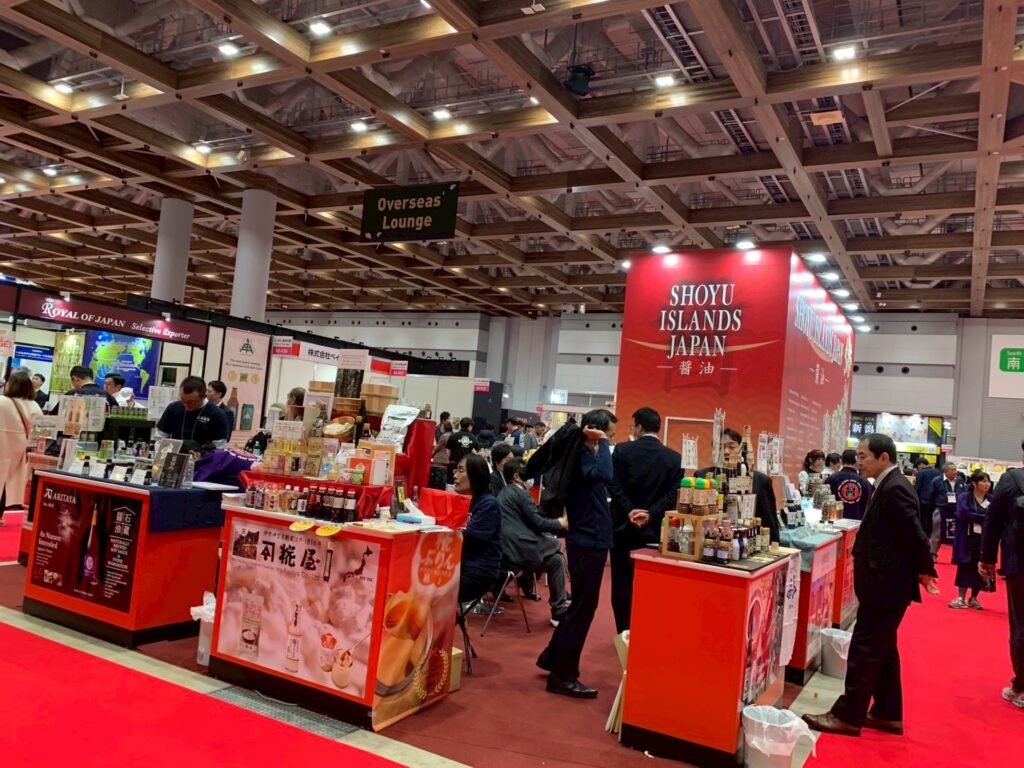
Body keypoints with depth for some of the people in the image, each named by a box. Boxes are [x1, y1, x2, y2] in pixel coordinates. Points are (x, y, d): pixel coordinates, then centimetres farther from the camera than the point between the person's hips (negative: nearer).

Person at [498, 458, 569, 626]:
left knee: (555, 559, 17)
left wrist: (555, 523, 21)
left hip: (505, 549, 9)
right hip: (518, 549, -9)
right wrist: (560, 523, 7)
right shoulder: (520, 492, -6)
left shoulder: (503, 494, 21)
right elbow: (537, 522, -8)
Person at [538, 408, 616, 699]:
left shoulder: (588, 454, 12)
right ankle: (562, 676, 8)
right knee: (583, 606, -1)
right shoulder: (583, 455, -19)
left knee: (581, 604, 20)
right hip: (587, 541, -10)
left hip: (590, 539, 10)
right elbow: (604, 475, -37)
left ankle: (552, 659, 31)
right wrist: (602, 443, -25)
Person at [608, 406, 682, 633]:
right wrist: (650, 514, -13)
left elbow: (614, 486, -12)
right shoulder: (675, 458, 0)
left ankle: (624, 632, 14)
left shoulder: (622, 450, -4)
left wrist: (630, 511, -13)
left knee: (622, 582, 8)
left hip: (623, 526, -1)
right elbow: (673, 494, -9)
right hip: (654, 529, 2)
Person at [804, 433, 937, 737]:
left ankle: (848, 716, 8)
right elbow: (907, 534, 15)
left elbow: (915, 534, -21)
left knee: (865, 651, -2)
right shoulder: (889, 486, 11)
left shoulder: (894, 489, -21)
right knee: (882, 650, 18)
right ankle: (887, 714, 29)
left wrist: (925, 570, -8)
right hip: (886, 584, 10)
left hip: (886, 586, -10)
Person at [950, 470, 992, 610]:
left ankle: (974, 599, 21)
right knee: (965, 566, -1)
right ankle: (962, 598, 4)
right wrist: (984, 518, -13)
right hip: (968, 538, -2)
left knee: (979, 569, 7)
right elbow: (963, 515, -15)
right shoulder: (964, 497, -3)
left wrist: (974, 518, -19)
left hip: (985, 540, 2)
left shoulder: (992, 500, 3)